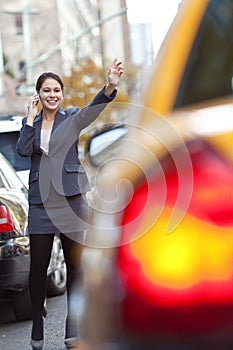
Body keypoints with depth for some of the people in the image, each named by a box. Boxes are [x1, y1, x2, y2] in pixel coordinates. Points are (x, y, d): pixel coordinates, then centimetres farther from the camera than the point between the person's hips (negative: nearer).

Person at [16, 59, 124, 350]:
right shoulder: (30, 122, 8)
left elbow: (92, 109, -21)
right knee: (38, 266, 2)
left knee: (74, 264, 4)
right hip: (40, 201, 1)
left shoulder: (72, 118, 2)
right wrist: (31, 117, -8)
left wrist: (110, 86, -40)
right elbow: (23, 150, -10)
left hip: (70, 199, -1)